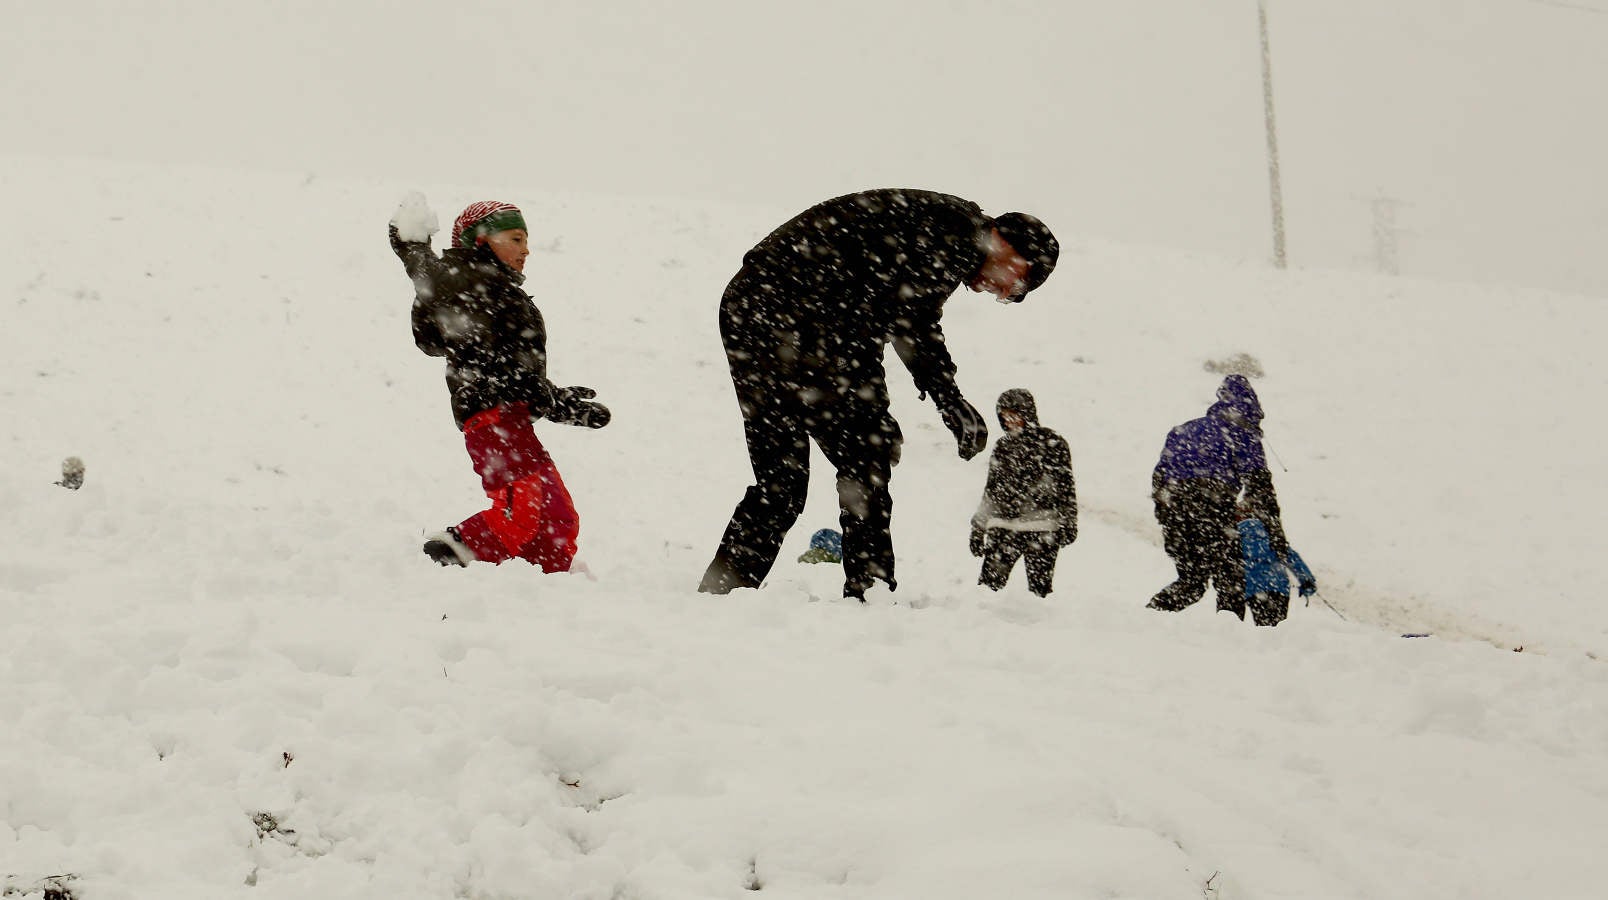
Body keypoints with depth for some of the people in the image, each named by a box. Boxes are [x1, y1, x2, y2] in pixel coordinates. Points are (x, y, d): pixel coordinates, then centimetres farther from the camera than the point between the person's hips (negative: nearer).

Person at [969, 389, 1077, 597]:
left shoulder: (1052, 443, 1)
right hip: (1003, 527, 4)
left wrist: (1068, 522, -4)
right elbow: (991, 490, 23)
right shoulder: (1002, 446, 16)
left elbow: (1065, 484, 1)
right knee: (989, 583, -6)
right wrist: (978, 526, 22)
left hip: (1041, 529, -4)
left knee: (1039, 588, -4)